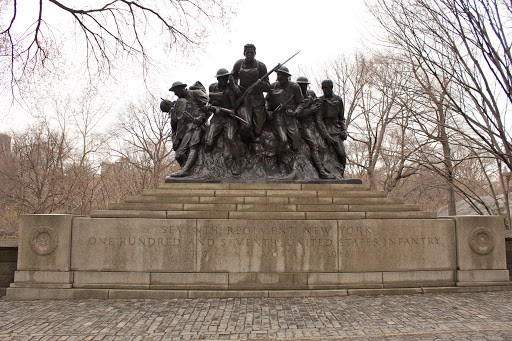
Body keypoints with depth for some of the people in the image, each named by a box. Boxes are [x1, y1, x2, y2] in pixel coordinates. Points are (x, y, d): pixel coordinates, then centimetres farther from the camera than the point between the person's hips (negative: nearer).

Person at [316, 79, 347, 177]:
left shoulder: (338, 99, 10)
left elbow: (341, 118, 17)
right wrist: (326, 135, -16)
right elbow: (319, 120, -7)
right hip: (325, 129, -3)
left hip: (336, 129, 3)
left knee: (342, 155, -9)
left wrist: (344, 130, 2)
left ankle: (340, 176, 3)